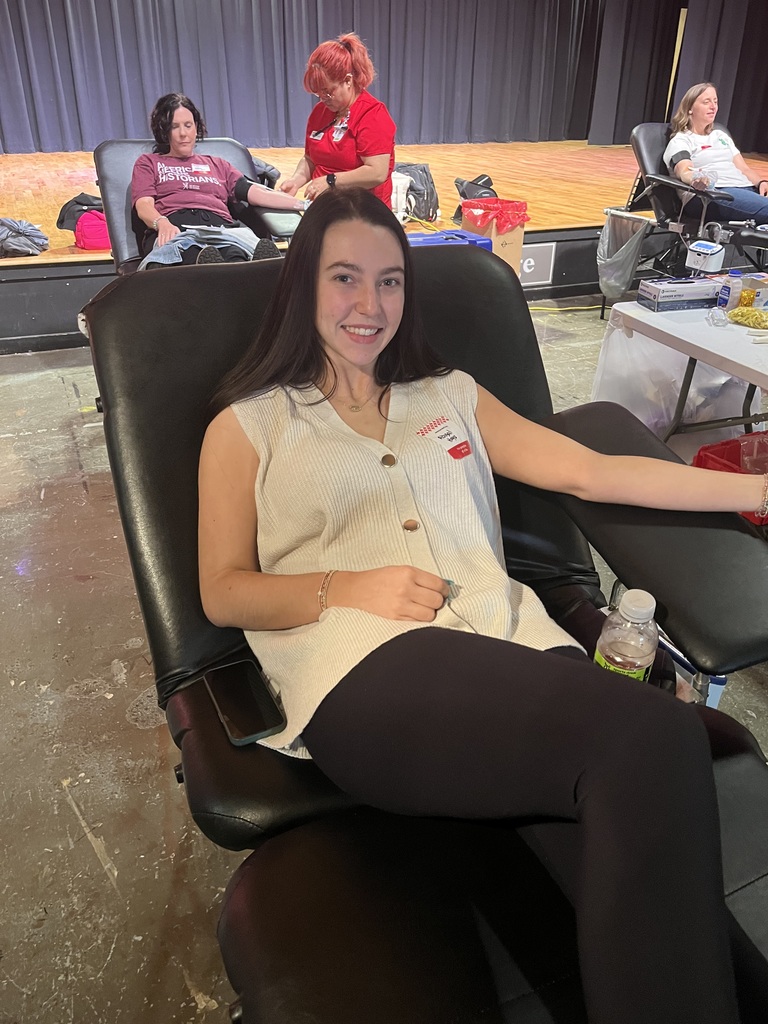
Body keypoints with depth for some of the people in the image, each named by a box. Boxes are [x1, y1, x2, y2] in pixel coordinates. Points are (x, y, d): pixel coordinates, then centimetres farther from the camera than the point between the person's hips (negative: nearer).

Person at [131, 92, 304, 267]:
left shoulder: (217, 164, 36)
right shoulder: (148, 163, 29)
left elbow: (258, 193, 21)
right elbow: (144, 205, 9)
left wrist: (304, 206, 7)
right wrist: (162, 223, -17)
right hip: (172, 230, -1)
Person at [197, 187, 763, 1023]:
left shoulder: (450, 396, 26)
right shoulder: (246, 427, 16)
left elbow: (591, 472, 21)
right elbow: (223, 593, 10)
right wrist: (349, 588, -8)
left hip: (509, 639, 4)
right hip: (365, 673, -3)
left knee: (656, 754, -32)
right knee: (655, 740, -31)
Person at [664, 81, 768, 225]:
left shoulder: (721, 136, 32)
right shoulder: (680, 141, 10)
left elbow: (744, 168, 27)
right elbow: (685, 172, -11)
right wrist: (697, 179, -36)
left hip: (747, 188, 7)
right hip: (715, 193, -7)